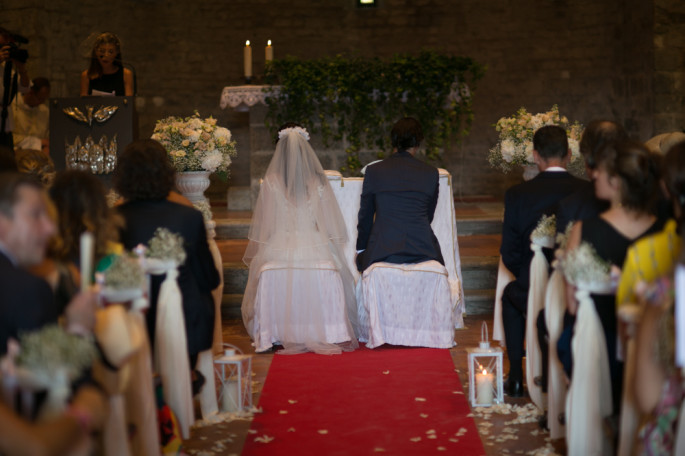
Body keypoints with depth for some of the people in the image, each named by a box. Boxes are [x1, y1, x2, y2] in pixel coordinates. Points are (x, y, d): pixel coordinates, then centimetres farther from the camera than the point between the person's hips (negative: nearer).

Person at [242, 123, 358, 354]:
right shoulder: (319, 182, 3)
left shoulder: (271, 183, 0)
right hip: (316, 252, 1)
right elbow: (334, 228, 5)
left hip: (278, 254, 0)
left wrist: (255, 256, 16)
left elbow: (262, 226, 5)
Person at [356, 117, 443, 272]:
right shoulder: (431, 172, 6)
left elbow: (365, 216, 10)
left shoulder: (374, 171, 3)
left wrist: (361, 249, 24)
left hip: (382, 250, -1)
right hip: (422, 250, 1)